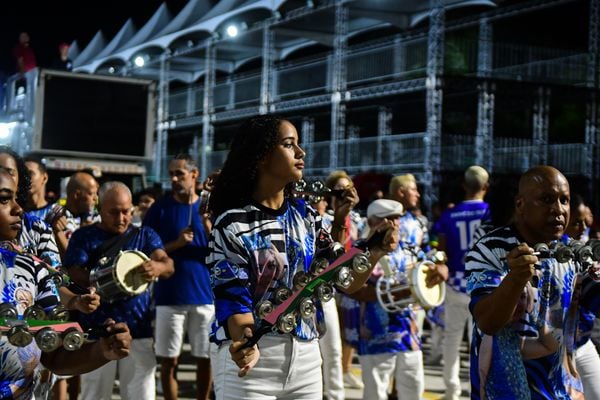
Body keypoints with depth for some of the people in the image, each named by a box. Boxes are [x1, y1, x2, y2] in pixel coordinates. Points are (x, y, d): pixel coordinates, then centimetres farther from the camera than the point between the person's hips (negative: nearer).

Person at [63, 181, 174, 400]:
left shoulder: (145, 235, 12)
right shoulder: (84, 236, 7)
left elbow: (168, 265, -3)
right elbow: (73, 273, -5)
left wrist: (157, 267, -28)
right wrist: (102, 280, -24)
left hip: (139, 329, 1)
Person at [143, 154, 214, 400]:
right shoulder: (160, 209, 2)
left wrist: (209, 229, -15)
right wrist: (175, 244, -15)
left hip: (204, 296, 1)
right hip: (169, 297, -1)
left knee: (205, 359, 6)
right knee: (168, 361, 2)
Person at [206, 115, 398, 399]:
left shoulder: (305, 215, 6)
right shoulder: (232, 224, -9)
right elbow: (232, 295, -15)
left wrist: (375, 252, -13)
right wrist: (245, 342, -34)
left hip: (306, 357, 5)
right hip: (251, 358, -5)